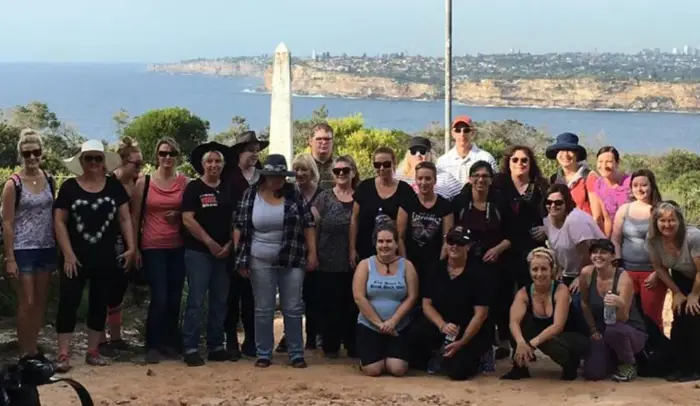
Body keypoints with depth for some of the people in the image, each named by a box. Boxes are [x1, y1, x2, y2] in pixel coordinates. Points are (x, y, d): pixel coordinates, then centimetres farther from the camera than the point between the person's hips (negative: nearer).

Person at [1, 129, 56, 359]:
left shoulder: (49, 180, 5)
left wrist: (58, 249, 8)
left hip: (46, 249, 5)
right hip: (23, 250, -5)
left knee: (40, 302, 9)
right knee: (27, 303, -1)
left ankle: (34, 350, 19)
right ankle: (25, 354, 9)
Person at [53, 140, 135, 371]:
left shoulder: (114, 186, 4)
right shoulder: (69, 187, -1)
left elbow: (124, 218, 6)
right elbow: (59, 222, -2)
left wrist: (131, 248, -3)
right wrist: (68, 254, -9)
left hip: (106, 257, 2)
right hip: (76, 257, -2)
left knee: (99, 303, 8)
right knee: (68, 302, -4)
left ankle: (92, 351, 19)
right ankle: (63, 354, 0)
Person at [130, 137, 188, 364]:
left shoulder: (184, 182, 5)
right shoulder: (144, 182, 1)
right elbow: (135, 217, 5)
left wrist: (179, 215, -7)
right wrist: (134, 248, 0)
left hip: (178, 248, 2)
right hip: (152, 248, -2)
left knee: (174, 299, 5)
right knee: (159, 298, -9)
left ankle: (170, 344, 18)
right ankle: (153, 346, 4)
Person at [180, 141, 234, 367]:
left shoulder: (228, 190, 11)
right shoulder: (193, 188, -3)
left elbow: (235, 220, 13)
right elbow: (187, 220, -11)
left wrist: (229, 244, -2)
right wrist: (210, 243, -13)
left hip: (224, 253, 5)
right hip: (198, 251, -5)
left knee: (220, 301, 8)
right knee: (196, 300, -7)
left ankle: (216, 346, 15)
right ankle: (190, 348, -3)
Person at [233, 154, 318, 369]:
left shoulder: (294, 193, 0)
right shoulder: (250, 195, -1)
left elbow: (308, 224, 2)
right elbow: (239, 227, 1)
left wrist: (312, 253, -3)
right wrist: (240, 258, -3)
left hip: (292, 261, 0)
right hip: (260, 262, 0)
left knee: (293, 309, 5)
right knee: (263, 309, 6)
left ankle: (296, 354, 13)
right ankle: (263, 354, 15)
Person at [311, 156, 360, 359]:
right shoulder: (324, 198, 2)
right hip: (328, 262, 0)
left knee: (352, 304, 4)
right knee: (329, 304, 4)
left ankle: (352, 346, 15)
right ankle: (330, 346, 14)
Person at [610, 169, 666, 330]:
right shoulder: (624, 209, 6)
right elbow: (615, 240, 6)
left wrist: (657, 273, -7)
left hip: (652, 272, -2)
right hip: (627, 271, 2)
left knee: (652, 316, 2)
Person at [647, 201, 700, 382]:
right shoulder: (652, 238, -22)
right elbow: (659, 267, -6)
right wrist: (677, 293, -4)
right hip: (682, 279, 4)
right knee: (679, 319, -1)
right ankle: (678, 367, 9)